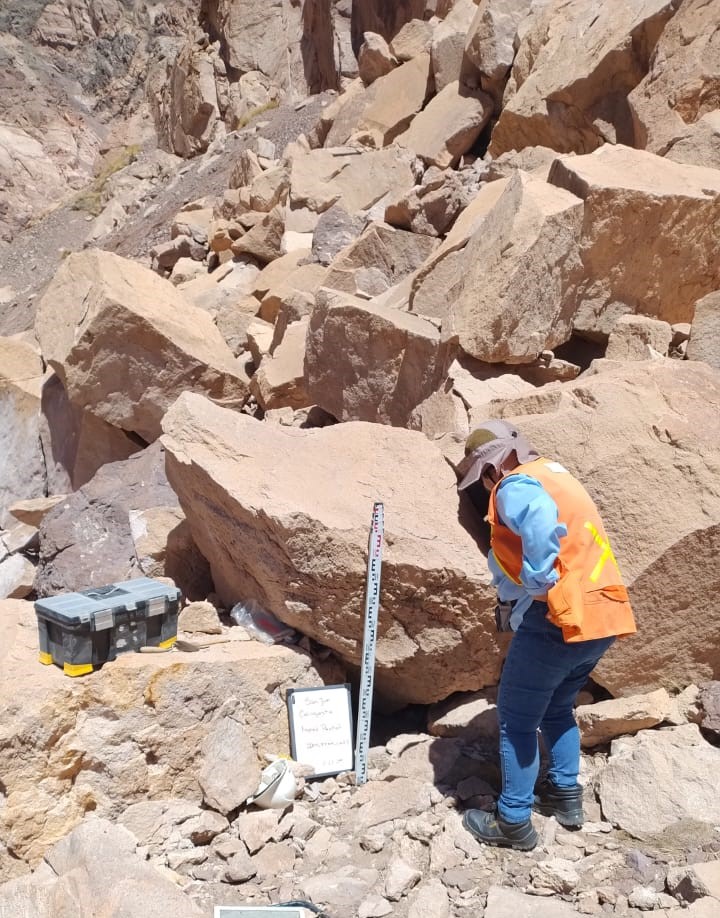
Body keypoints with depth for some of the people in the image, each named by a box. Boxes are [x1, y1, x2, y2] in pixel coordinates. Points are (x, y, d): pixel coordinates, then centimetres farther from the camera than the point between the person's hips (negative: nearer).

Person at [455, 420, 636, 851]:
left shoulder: (515, 484, -8)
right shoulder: (554, 474, 21)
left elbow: (543, 526, -31)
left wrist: (525, 601, -20)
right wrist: (512, 598, 9)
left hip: (561, 618, -9)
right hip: (603, 615, 9)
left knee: (516, 719, 6)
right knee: (557, 706, 28)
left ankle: (514, 823, 15)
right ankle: (565, 795, 35)